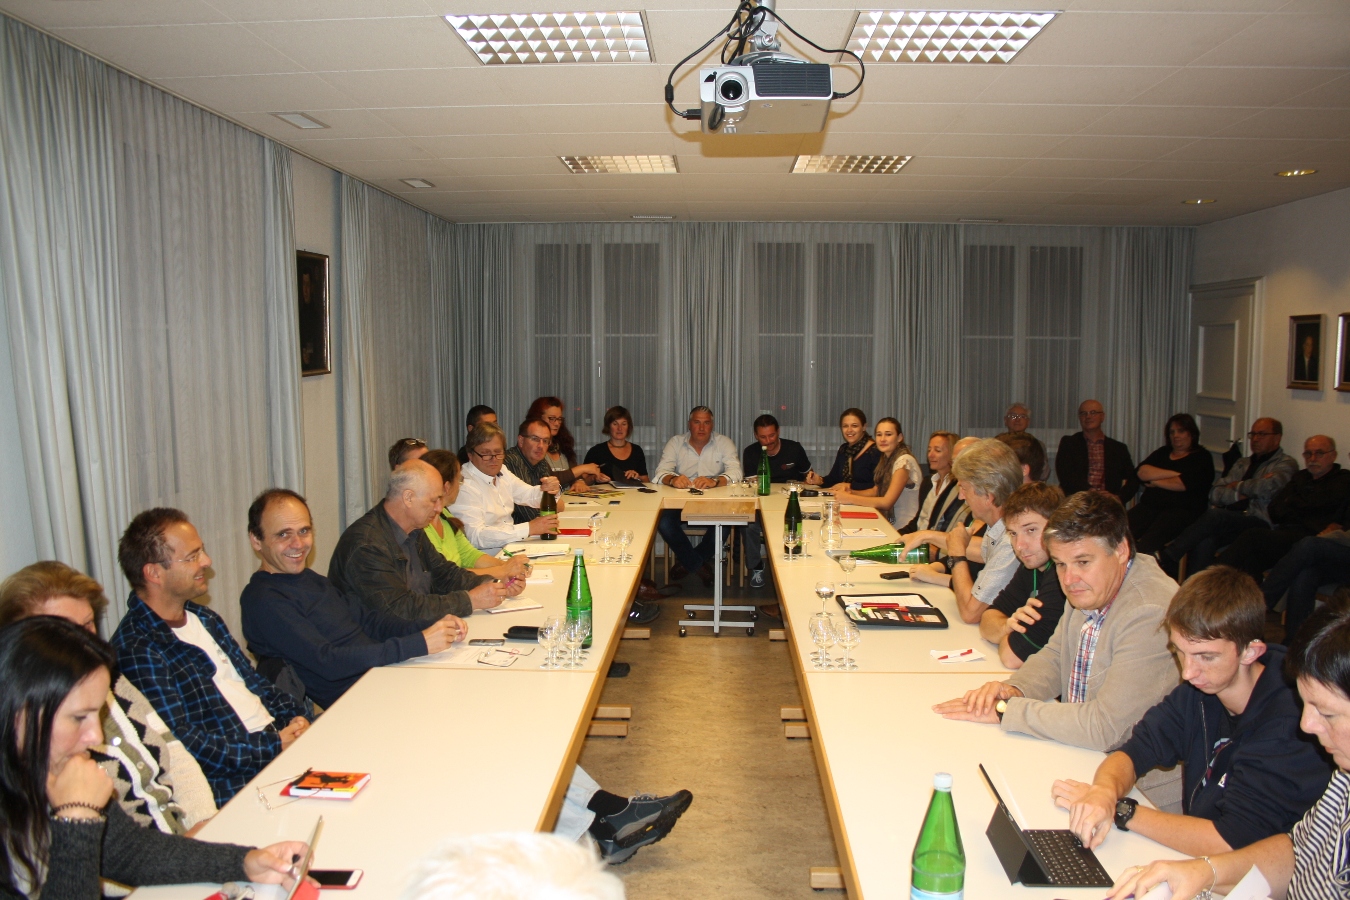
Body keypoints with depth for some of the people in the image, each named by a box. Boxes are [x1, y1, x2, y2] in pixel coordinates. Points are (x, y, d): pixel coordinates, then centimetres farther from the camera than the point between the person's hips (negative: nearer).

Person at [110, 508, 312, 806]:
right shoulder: (137, 650, -14)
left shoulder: (205, 619, 16)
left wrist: (297, 716, 1)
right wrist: (274, 748, -17)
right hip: (231, 782, -9)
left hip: (277, 737, 9)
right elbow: (179, 746, -19)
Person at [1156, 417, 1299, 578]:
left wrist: (1238, 486, 4)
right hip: (1228, 521, 5)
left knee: (1214, 515, -33)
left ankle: (1166, 556, -33)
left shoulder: (1286, 463, 10)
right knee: (1204, 542, -31)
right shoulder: (1242, 463, 28)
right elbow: (1214, 494, 15)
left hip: (1258, 524, -5)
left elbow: (1267, 487, -13)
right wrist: (1238, 494, -5)